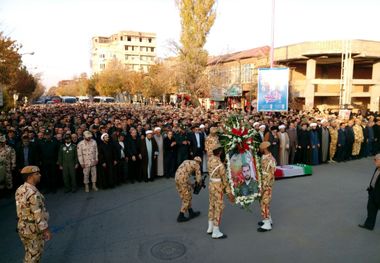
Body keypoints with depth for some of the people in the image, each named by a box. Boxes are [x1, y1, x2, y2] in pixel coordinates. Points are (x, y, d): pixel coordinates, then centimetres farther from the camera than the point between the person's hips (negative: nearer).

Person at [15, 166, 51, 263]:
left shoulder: (19, 190, 0)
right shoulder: (33, 193, -28)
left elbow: (21, 209, 10)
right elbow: (39, 215, -25)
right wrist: (46, 230, -16)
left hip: (23, 228, 8)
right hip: (34, 230, -8)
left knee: (29, 254, 24)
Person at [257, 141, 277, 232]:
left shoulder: (271, 160, -20)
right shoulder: (263, 157, 7)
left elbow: (270, 175, -21)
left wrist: (264, 187, -20)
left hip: (267, 185, -9)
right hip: (262, 183, 9)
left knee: (265, 203, -5)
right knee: (262, 202, 18)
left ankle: (267, 224, 5)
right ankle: (268, 220, 33)